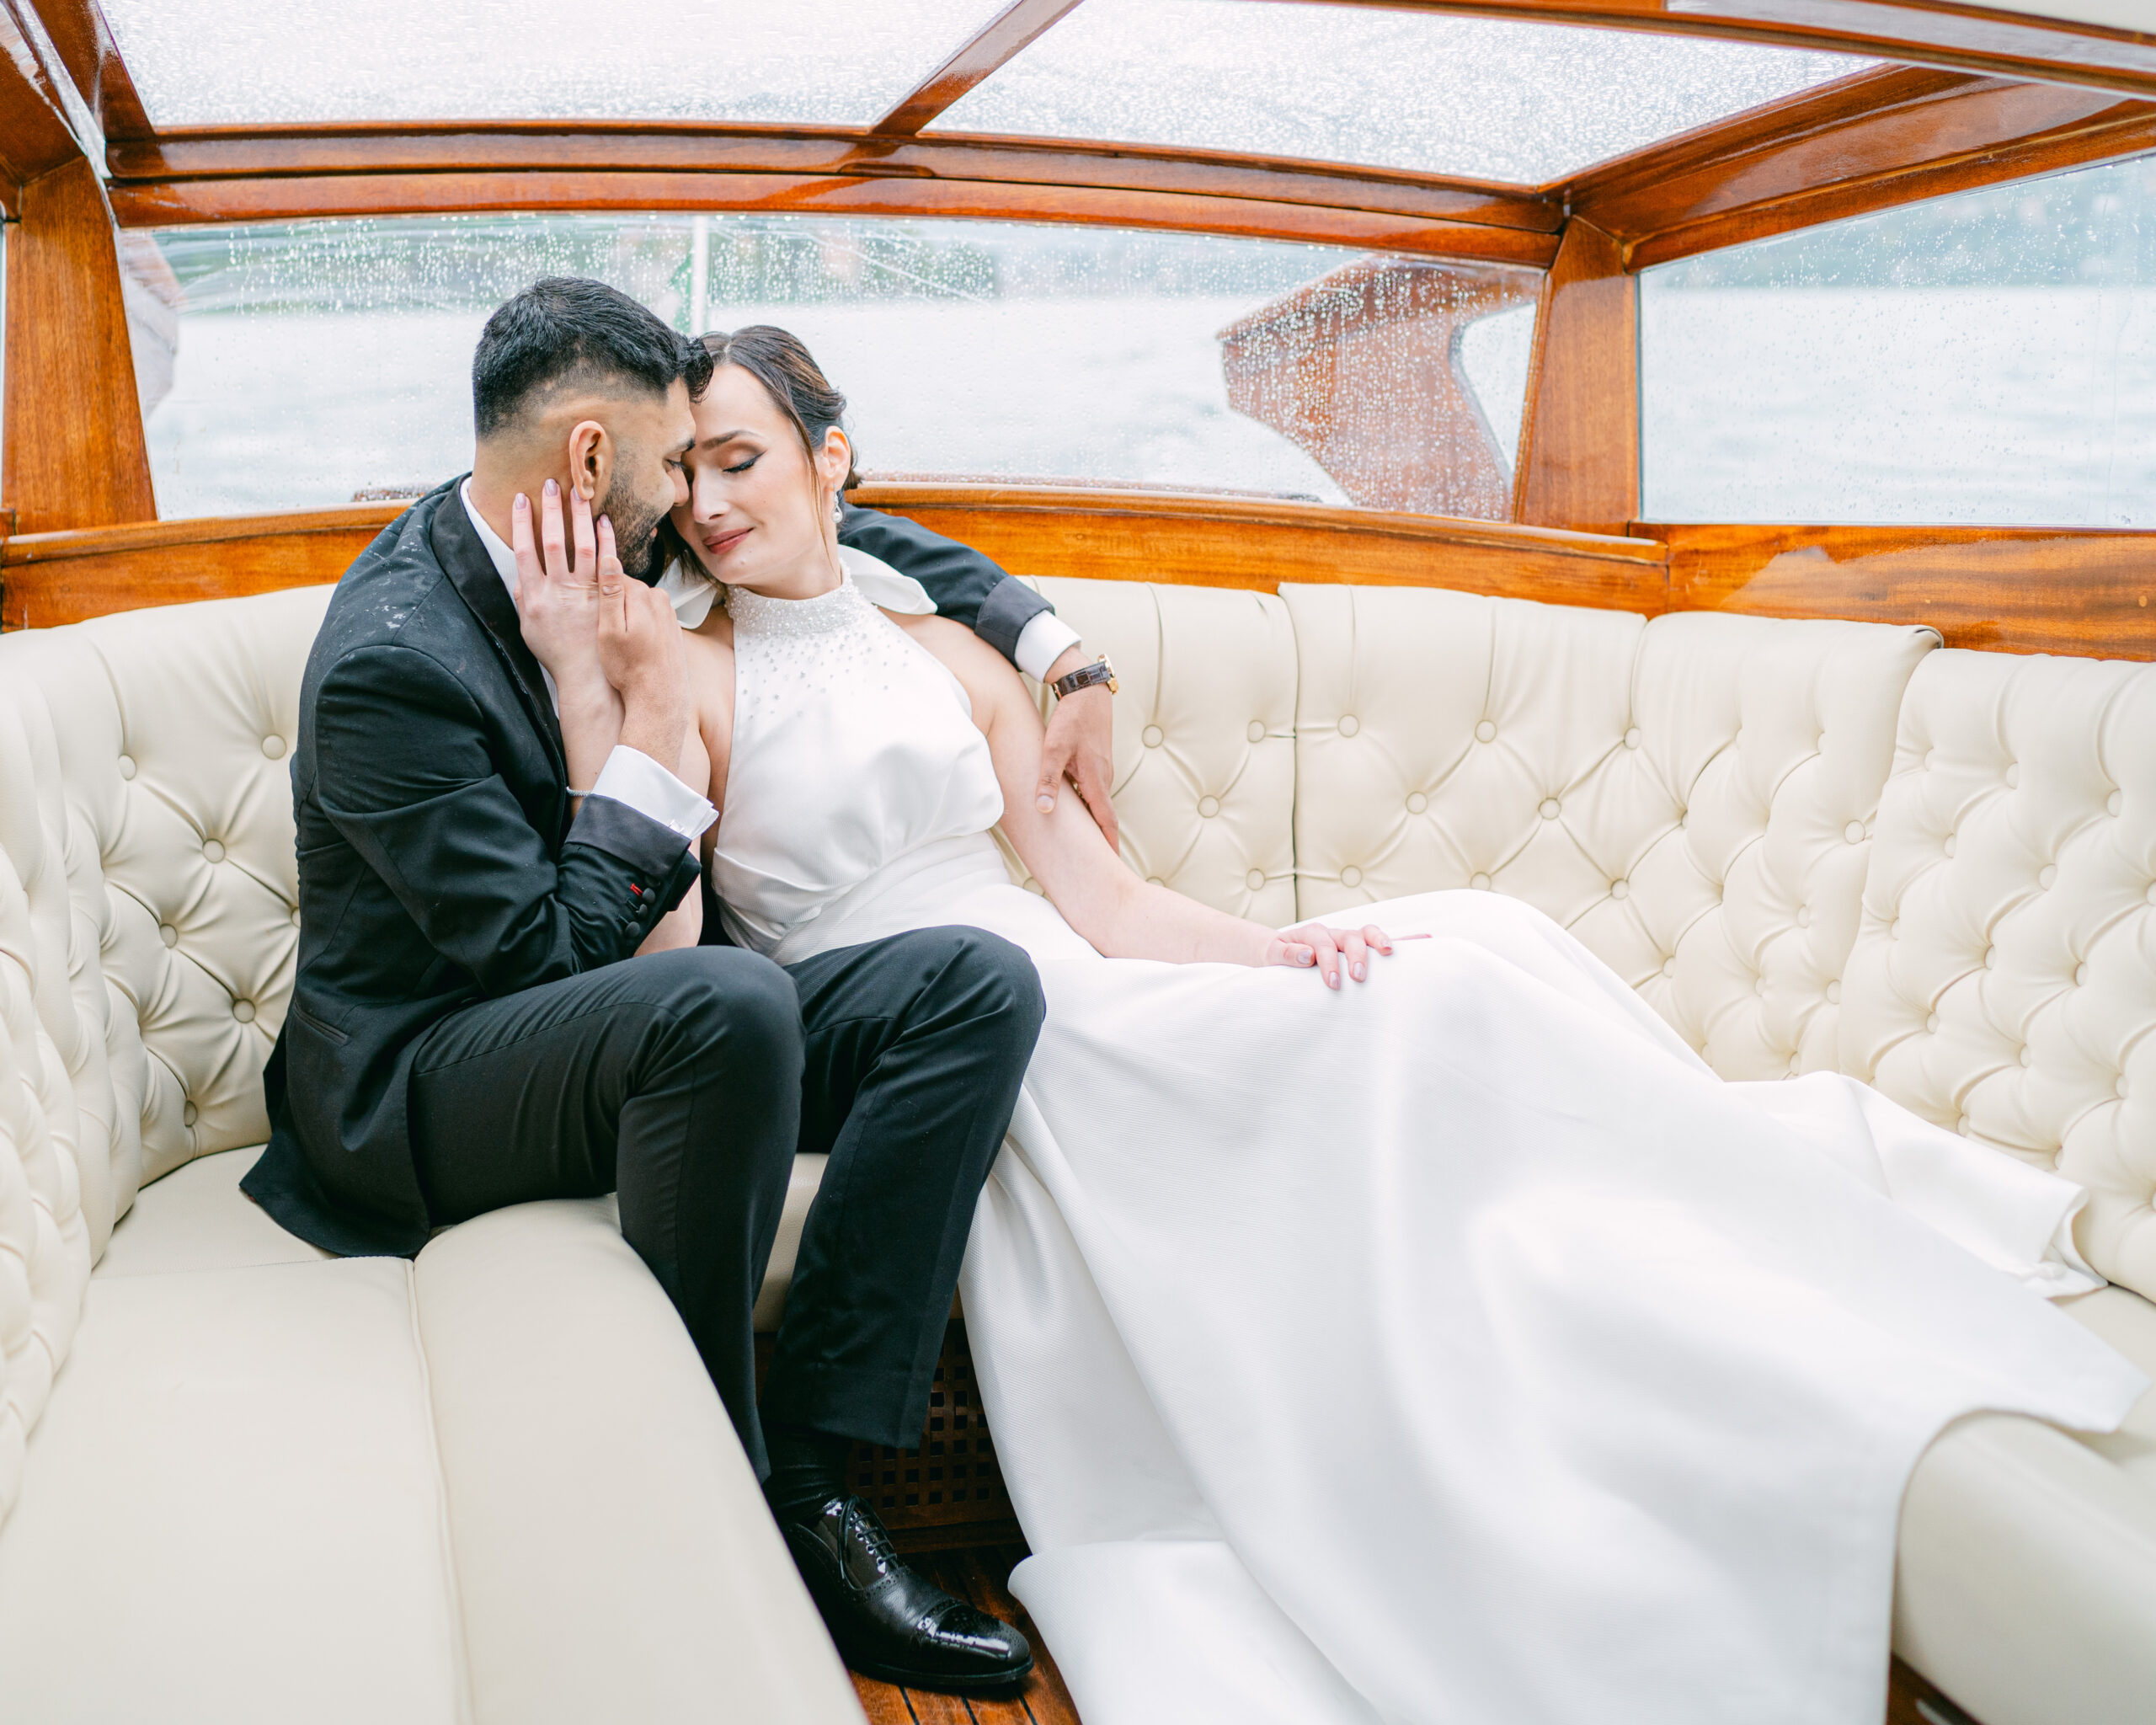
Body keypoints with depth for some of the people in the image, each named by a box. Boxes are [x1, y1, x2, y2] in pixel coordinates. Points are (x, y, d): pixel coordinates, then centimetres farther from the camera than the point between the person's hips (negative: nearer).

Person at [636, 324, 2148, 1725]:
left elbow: (1099, 895, 11)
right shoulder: (692, 678, 5)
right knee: (1419, 1006, -23)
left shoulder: (947, 653, 17)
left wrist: (1277, 948, -5)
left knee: (1467, 943, -17)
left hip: (1067, 1003, 6)